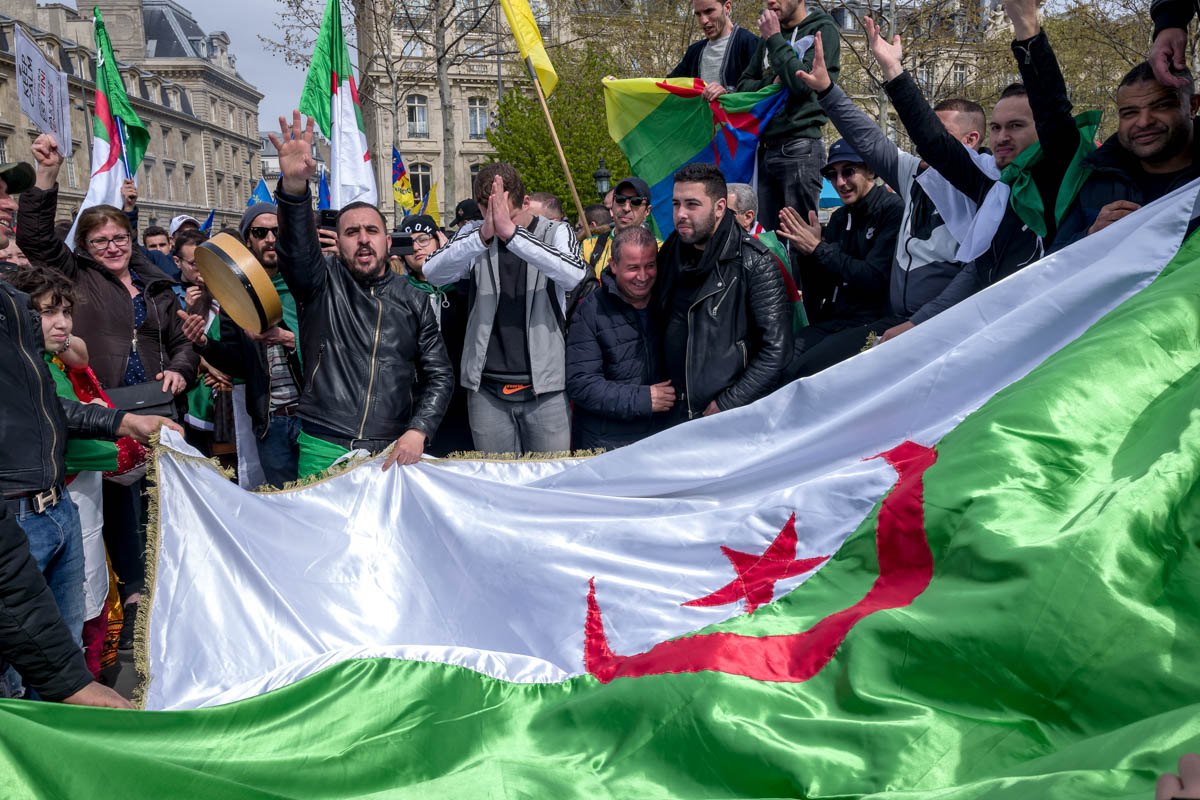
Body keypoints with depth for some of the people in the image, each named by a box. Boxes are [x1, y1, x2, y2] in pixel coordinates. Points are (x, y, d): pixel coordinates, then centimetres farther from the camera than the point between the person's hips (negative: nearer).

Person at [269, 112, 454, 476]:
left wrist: (417, 432, -7)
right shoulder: (322, 283, 6)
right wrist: (294, 185, -35)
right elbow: (296, 247, -16)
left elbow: (439, 375, 9)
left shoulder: (413, 300, 11)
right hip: (324, 451, -1)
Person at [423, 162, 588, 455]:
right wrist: (482, 236, -25)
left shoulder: (556, 233, 2)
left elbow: (573, 273, -20)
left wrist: (510, 231, -27)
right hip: (487, 387, 2)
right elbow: (433, 274, -10)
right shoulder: (472, 234, 7)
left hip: (545, 385, -1)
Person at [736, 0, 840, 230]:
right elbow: (743, 85, 17)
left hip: (800, 148, -7)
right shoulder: (770, 35, 20)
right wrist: (771, 82, -3)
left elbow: (801, 83, -15)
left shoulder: (822, 30, 0)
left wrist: (774, 39, -8)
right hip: (766, 148, 7)